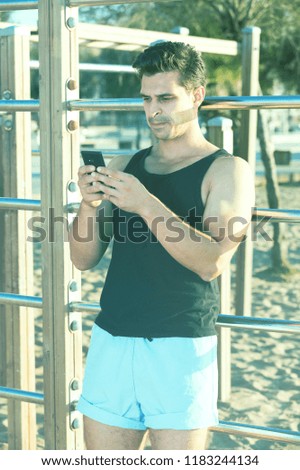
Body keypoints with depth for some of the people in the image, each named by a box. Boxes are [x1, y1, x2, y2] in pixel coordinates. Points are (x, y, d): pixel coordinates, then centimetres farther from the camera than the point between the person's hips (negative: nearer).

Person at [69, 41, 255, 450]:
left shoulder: (227, 170, -2)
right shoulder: (123, 167, 13)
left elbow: (212, 262, -16)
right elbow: (84, 259, 9)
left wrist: (146, 204, -23)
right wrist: (89, 205, -10)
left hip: (180, 349, -4)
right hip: (111, 342, 4)